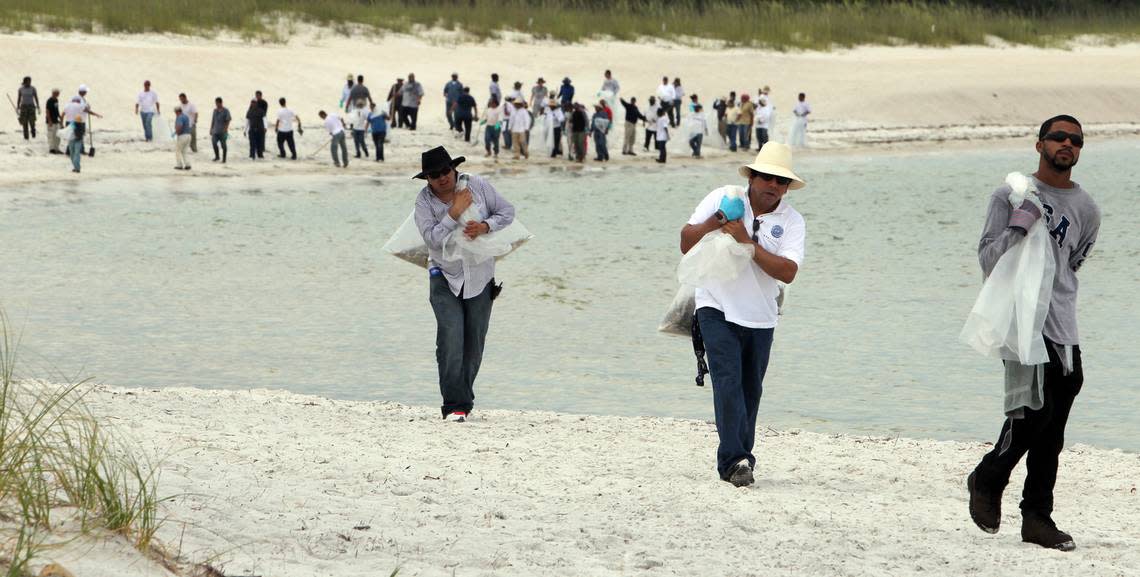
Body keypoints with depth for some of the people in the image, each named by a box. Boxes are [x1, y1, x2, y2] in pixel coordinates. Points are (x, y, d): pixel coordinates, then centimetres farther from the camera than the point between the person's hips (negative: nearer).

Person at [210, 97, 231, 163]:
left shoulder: (225, 111, -4)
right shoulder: (215, 110, 13)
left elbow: (228, 120, -8)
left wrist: (225, 129, -18)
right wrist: (211, 129, 15)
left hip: (222, 131, -4)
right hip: (215, 131, 4)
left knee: (223, 145, 0)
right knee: (214, 142, -11)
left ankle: (224, 159, 8)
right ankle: (217, 156, 6)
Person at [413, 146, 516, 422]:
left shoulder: (477, 185, -6)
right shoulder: (424, 201, -9)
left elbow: (507, 211, 0)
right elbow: (432, 238, -20)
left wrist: (485, 226, -17)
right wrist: (455, 212, -26)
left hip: (480, 277, 2)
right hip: (444, 278, -2)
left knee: (474, 344, 7)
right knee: (450, 340, -16)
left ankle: (464, 400, 22)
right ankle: (454, 406, -14)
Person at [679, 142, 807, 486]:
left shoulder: (792, 222, -3)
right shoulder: (721, 200, -2)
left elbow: (788, 272, -17)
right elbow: (686, 245, -1)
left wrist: (748, 242, -23)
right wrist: (715, 221, -18)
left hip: (760, 317, 3)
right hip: (718, 310, -3)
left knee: (750, 391, 10)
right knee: (728, 382, -17)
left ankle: (736, 461, 22)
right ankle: (735, 460, -23)